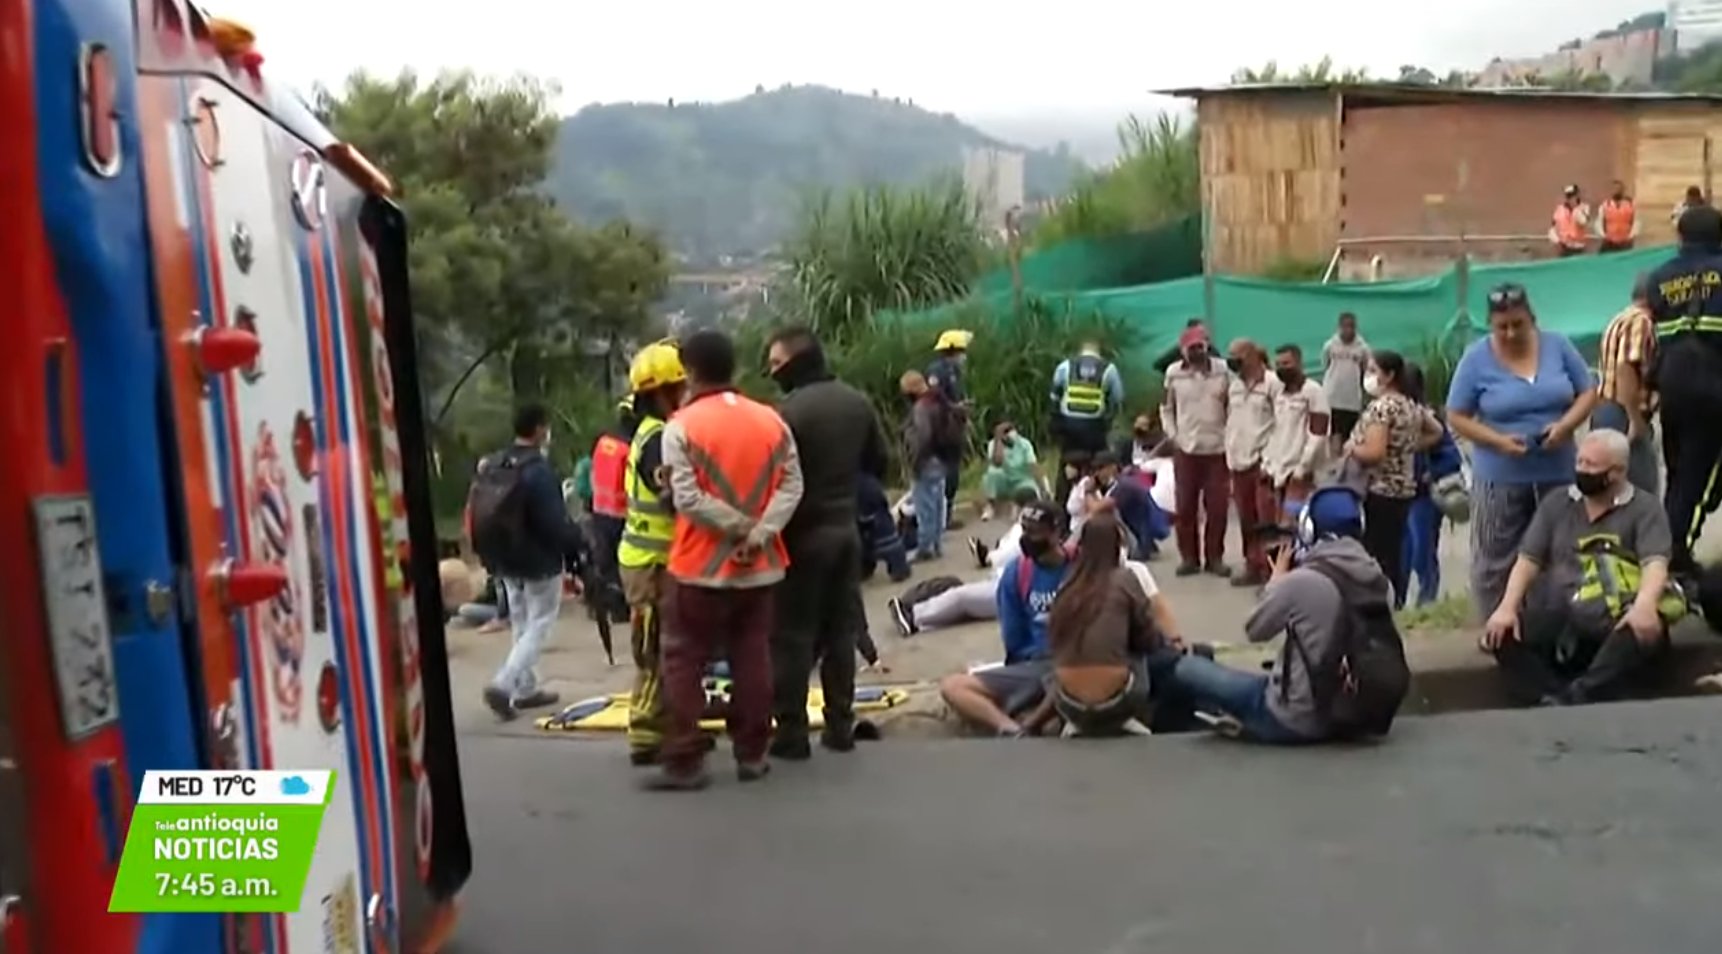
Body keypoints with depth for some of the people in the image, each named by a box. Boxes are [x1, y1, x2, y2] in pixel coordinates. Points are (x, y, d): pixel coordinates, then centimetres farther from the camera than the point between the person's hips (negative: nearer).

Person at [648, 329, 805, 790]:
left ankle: (685, 762, 3)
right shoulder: (771, 421, 5)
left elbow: (688, 499, -18)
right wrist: (759, 532, -14)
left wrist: (739, 527, -13)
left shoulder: (681, 426, -10)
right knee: (753, 659, 11)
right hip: (759, 565, 4)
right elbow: (791, 485, -4)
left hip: (701, 566, -4)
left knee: (685, 662, 4)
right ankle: (752, 755, 16)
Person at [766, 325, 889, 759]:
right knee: (841, 631, 13)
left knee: (793, 635, 0)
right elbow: (879, 464, 14)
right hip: (846, 529, 7)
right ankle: (840, 726, 17)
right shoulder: (858, 402, 6)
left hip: (802, 535, -7)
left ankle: (791, 733, 2)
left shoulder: (789, 412, -18)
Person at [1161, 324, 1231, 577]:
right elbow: (1166, 408, 8)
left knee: (1217, 507, 4)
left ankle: (1214, 557, 16)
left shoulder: (1222, 371, -3)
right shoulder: (1174, 373, -1)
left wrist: (1229, 435, -5)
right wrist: (1173, 435, -2)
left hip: (1217, 448, 0)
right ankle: (1189, 557, 15)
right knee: (1185, 506, 4)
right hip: (1185, 449, 0)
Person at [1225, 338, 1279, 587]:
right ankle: (1253, 567, 21)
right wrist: (1230, 454, 14)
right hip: (1239, 460, 7)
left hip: (1263, 459, -7)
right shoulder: (1234, 386, 15)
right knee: (1246, 519, 12)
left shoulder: (1272, 384, -8)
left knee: (1267, 519, -8)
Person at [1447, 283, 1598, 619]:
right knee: (1495, 562, 1)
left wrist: (1565, 425, -14)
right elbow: (1457, 417, -4)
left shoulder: (1557, 345, 0)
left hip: (1558, 473, 3)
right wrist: (1497, 440, -19)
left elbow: (1588, 392, 5)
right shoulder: (1476, 359, -7)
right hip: (1499, 477, -2)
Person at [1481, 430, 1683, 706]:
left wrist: (1644, 605, -34)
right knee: (1502, 634, -24)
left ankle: (1576, 699, -44)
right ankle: (1553, 699, -37)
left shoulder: (1644, 508, 5)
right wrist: (1507, 607, -9)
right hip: (1559, 616, 3)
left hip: (1615, 618, -3)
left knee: (1648, 632, -37)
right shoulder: (1556, 504, 16)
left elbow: (1655, 564, -11)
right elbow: (1528, 560, 11)